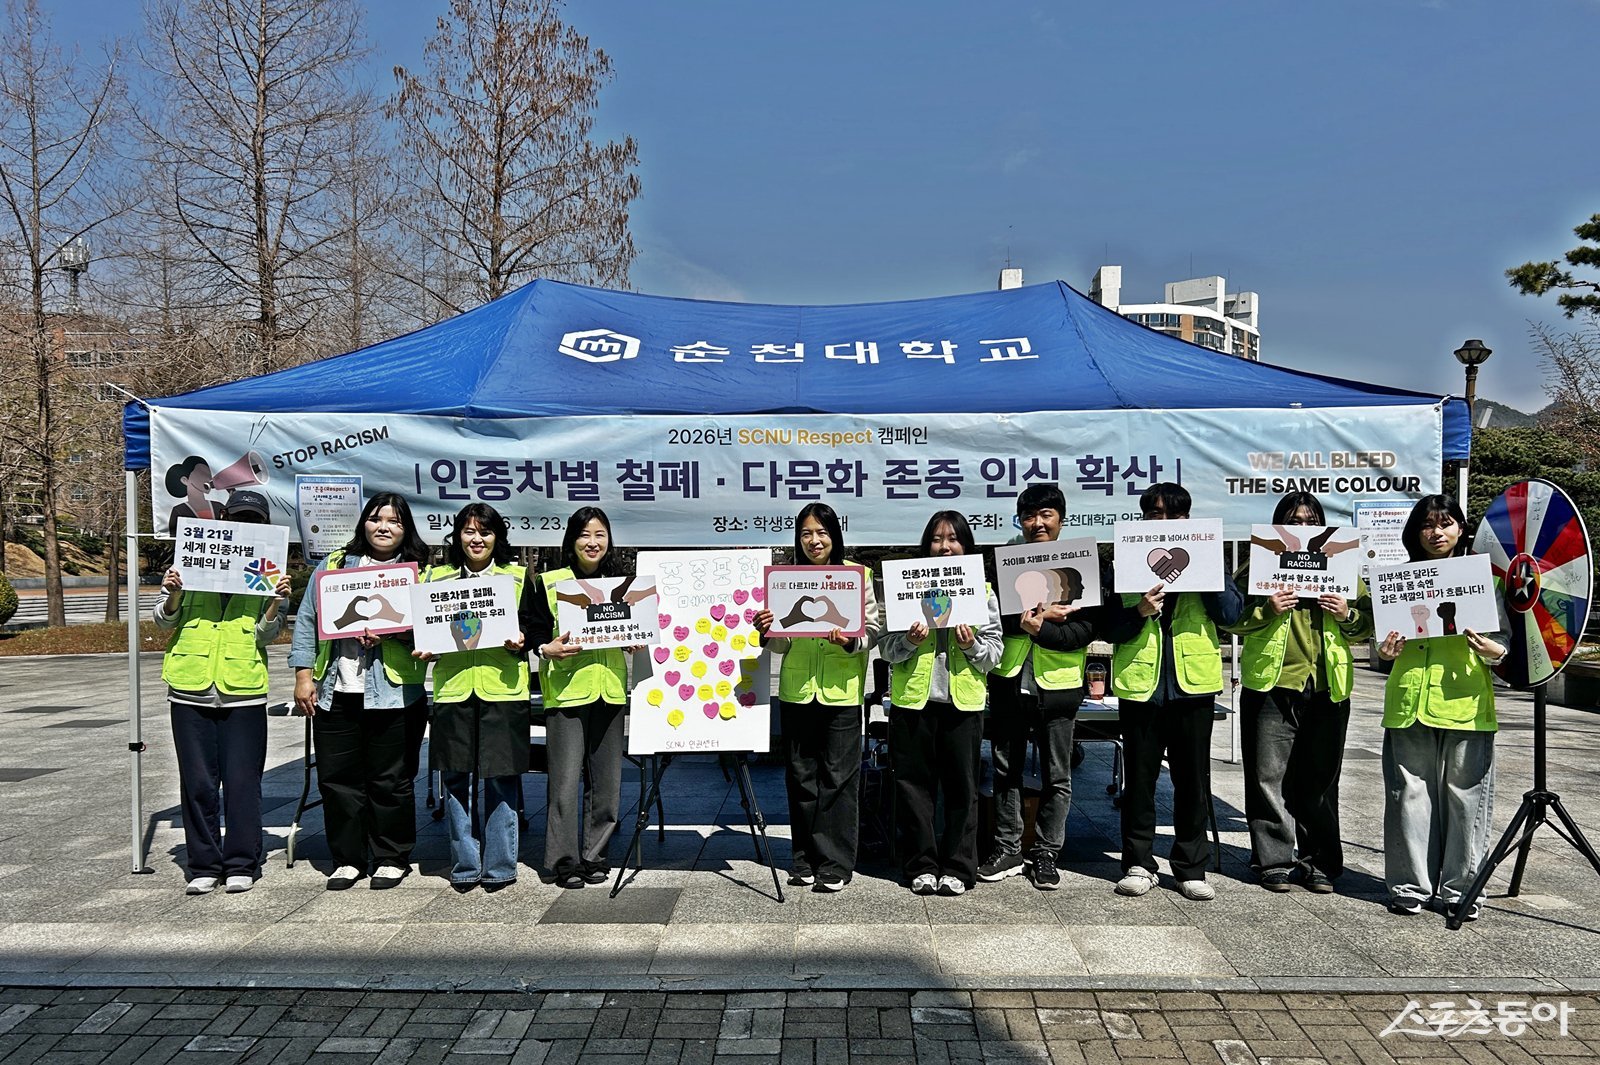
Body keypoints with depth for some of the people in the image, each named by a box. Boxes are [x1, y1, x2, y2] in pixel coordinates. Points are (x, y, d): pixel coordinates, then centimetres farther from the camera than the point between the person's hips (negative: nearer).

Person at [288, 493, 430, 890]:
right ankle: (347, 858, 22)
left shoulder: (420, 572, 4)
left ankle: (392, 858, 18)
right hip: (335, 692, 3)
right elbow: (307, 622, 10)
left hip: (395, 693, -3)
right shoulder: (333, 565, 12)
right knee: (336, 778, 7)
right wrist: (304, 677, 4)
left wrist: (398, 633, -18)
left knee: (391, 780, 4)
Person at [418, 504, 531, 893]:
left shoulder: (519, 576, 10)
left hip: (503, 689, -1)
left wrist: (520, 642, -12)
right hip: (452, 689, 2)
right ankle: (465, 867, 15)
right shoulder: (437, 577, 14)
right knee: (456, 779, 4)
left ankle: (499, 866, 12)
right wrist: (425, 650, -4)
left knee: (501, 778, 1)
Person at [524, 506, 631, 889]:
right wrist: (549, 649, -18)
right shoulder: (548, 583, 2)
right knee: (566, 780, -5)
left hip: (609, 690, 4)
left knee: (605, 779, 7)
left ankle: (595, 855, 18)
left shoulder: (621, 582, 13)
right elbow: (531, 630, 0)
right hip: (565, 690, -3)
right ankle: (564, 860, 6)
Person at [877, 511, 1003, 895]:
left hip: (963, 701, 0)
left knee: (962, 786, 4)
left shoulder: (983, 592, 7)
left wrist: (973, 645, -15)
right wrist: (908, 641, -16)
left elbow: (993, 653, 4)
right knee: (914, 784, 4)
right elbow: (886, 647, 3)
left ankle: (957, 868, 14)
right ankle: (921, 866, 15)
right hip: (913, 698, 0)